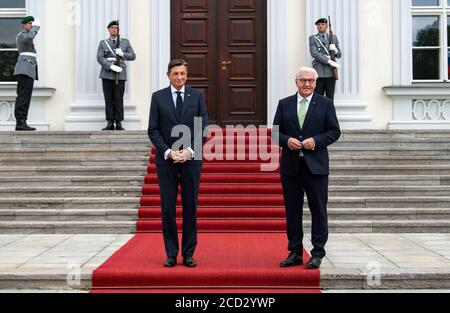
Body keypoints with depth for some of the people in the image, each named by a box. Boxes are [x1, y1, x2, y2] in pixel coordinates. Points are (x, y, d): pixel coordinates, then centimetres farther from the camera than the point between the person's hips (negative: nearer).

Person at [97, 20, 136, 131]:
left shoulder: (125, 42, 13)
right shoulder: (103, 43, 11)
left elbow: (133, 56, 8)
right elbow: (100, 58, -2)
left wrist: (122, 54, -12)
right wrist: (111, 66, -16)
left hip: (120, 75, -1)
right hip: (107, 74, 1)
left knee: (119, 100, -4)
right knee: (109, 100, 1)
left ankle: (119, 123, 1)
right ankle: (110, 123, 4)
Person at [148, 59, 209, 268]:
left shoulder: (197, 96, 5)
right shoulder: (158, 97, 4)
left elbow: (204, 127, 1)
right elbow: (153, 130, 1)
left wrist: (189, 150, -11)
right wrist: (168, 152, -11)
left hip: (191, 158, 0)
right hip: (166, 159, 0)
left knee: (190, 206, 4)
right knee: (168, 208, 2)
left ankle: (188, 254, 12)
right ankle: (171, 254, 12)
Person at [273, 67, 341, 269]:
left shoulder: (325, 104, 3)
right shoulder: (284, 104, 9)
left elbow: (334, 131, 1)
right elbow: (276, 131, 9)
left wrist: (315, 141, -14)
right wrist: (287, 140, -12)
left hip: (315, 165, -2)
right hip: (290, 165, 2)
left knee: (318, 210, 2)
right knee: (292, 210, 7)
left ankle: (317, 254, 11)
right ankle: (295, 253, 16)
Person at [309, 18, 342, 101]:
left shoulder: (334, 38, 17)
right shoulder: (313, 39, 7)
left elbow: (339, 55, 16)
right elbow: (314, 54, -8)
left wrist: (335, 50, -8)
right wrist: (329, 61, -16)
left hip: (331, 72, 3)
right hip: (319, 73, -3)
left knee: (330, 99, 3)